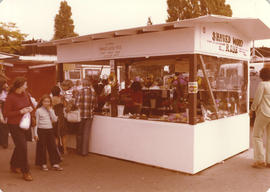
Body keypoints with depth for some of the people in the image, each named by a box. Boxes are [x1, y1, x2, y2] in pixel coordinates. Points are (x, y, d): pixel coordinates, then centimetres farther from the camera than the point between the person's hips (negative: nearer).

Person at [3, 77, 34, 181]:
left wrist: (30, 108, -3)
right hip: (14, 125, -7)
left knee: (19, 146, 19)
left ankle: (14, 166, 39)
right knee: (23, 147, -7)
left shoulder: (25, 94, 2)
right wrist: (21, 111, -22)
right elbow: (6, 114, -16)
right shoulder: (10, 97, -18)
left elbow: (29, 104, 20)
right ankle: (25, 172, 5)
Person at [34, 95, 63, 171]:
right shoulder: (38, 110, -3)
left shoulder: (51, 110, 9)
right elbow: (36, 123, -3)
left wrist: (50, 110, -7)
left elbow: (55, 119, -4)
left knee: (53, 147, 3)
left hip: (50, 130, 4)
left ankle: (55, 164, 9)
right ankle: (43, 164, 15)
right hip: (41, 130, -4)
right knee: (42, 148, 3)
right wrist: (35, 133, -8)